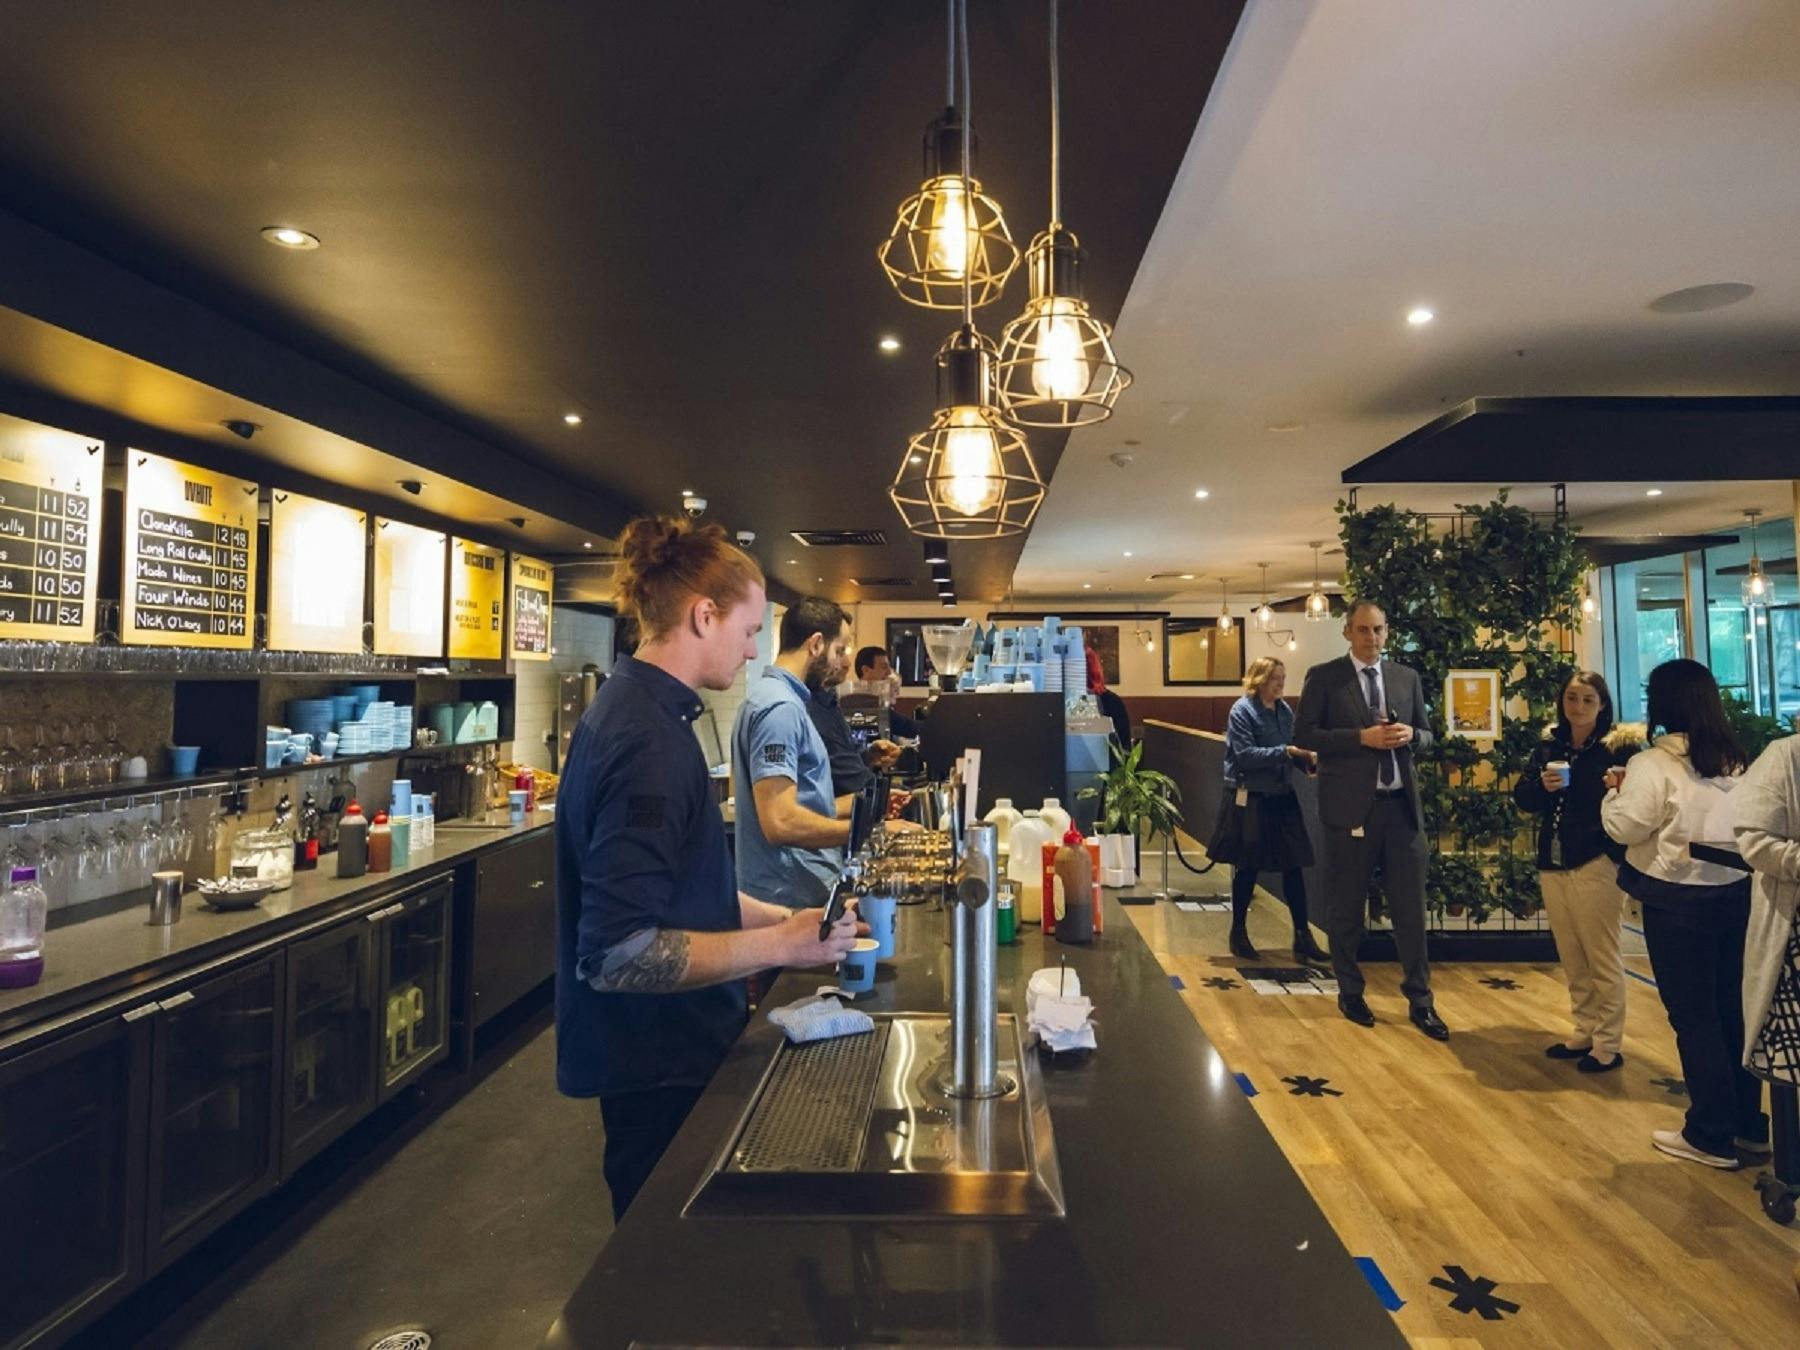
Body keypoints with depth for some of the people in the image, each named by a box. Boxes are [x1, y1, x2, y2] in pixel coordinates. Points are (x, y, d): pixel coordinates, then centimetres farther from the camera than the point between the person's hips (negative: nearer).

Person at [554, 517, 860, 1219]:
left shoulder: (634, 708, 6)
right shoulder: (647, 740, -26)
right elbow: (616, 954, -30)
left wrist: (781, 918, 8)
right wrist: (781, 944, -24)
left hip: (668, 1052, 10)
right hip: (657, 1073, -10)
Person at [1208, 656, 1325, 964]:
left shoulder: (1285, 711, 7)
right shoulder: (1242, 711, -11)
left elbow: (1291, 750, 11)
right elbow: (1245, 755, -19)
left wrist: (1308, 757, -10)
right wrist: (1285, 752, -24)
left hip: (1282, 798, 6)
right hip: (1250, 799, -5)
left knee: (1294, 865, 4)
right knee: (1247, 868, 5)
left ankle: (1302, 936, 14)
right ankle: (1238, 934, 20)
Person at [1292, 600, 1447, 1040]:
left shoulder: (1406, 677, 10)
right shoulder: (1324, 677, -2)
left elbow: (1427, 734, 14)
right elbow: (1304, 733, -7)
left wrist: (1410, 735, -9)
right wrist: (1362, 737, -17)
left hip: (1401, 805, 3)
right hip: (1350, 806, -3)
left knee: (1411, 907, 7)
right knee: (1346, 908, 8)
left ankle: (1420, 1000, 20)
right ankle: (1350, 993, 25)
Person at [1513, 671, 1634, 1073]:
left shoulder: (1615, 749, -8)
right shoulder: (1549, 745, 8)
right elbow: (1521, 796, 6)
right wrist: (1541, 786, -13)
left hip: (1596, 864, -6)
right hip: (1552, 863, 6)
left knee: (1602, 957, 5)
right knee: (1571, 959, 15)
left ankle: (1608, 1044, 16)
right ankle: (1584, 1032, 28)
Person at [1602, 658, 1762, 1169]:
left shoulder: (1652, 764, -15)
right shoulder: (1734, 760, 6)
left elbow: (1625, 827, -14)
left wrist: (1614, 791, 3)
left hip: (1678, 900, -6)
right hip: (1735, 892, 6)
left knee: (1693, 1016, 4)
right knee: (1733, 1008, 17)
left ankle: (1712, 1136, 12)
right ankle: (1748, 1119, 28)